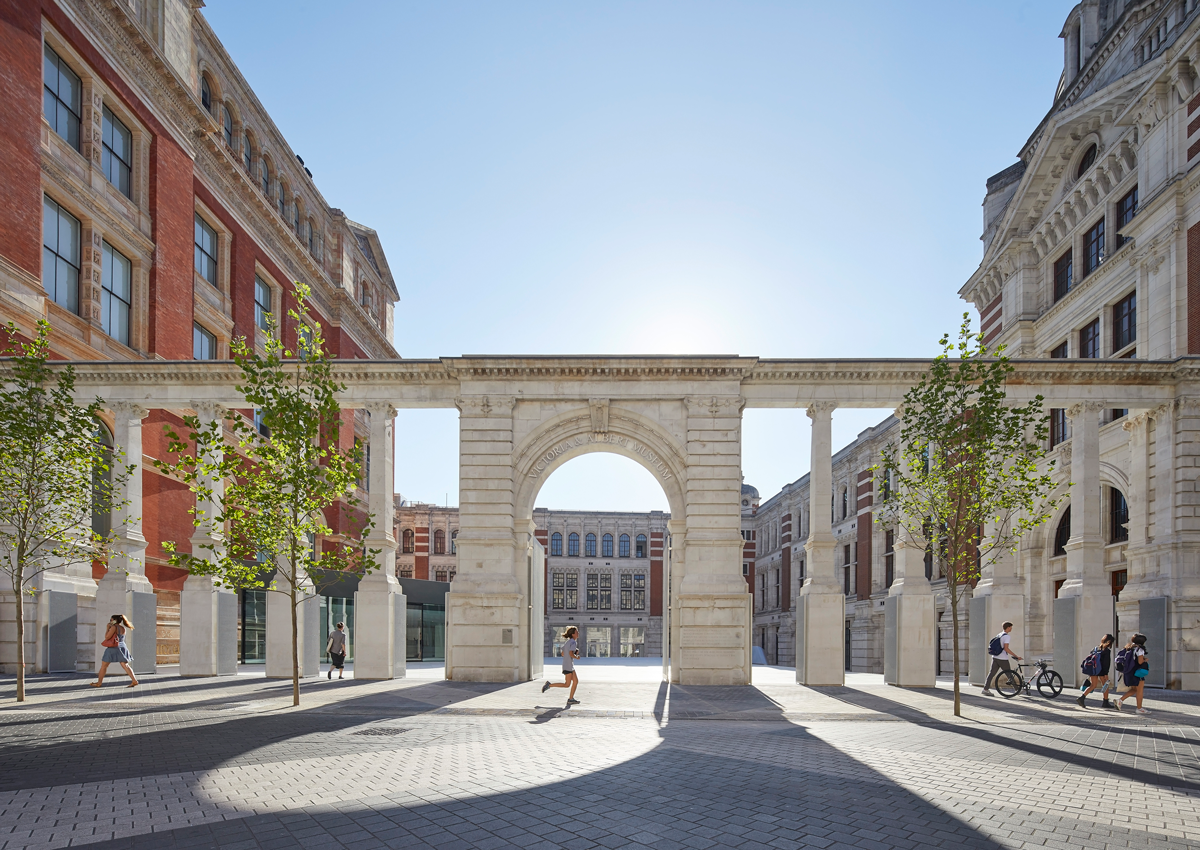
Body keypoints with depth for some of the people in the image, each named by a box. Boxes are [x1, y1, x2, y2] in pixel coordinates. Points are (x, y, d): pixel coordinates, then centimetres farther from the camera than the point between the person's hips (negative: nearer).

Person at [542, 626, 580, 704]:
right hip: (568, 665, -10)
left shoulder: (568, 642, 14)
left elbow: (563, 654, 16)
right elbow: (571, 654, -25)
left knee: (576, 681, 9)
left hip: (570, 666, 10)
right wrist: (576, 657, -6)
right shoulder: (573, 642, -13)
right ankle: (549, 685, 2)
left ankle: (571, 699, 10)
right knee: (567, 684, -3)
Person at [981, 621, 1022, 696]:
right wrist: (1016, 656, -20)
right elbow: (1006, 648, -21)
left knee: (991, 673, 4)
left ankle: (986, 689, -1)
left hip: (995, 658, 8)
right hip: (1002, 659, -7)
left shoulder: (999, 635, 16)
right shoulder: (1007, 636, -12)